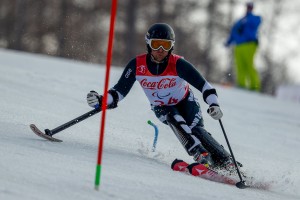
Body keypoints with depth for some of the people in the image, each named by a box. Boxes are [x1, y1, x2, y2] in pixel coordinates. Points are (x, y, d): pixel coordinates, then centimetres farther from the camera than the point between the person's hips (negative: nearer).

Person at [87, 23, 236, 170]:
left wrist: (214, 104, -45)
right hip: (162, 108, 2)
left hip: (186, 102, -2)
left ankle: (226, 163, -20)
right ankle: (200, 155, -38)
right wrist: (100, 100, -31)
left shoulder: (177, 64, -27)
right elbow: (119, 91, -14)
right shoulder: (137, 65, -20)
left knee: (196, 130, -26)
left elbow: (203, 84, -28)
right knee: (174, 118, -31)